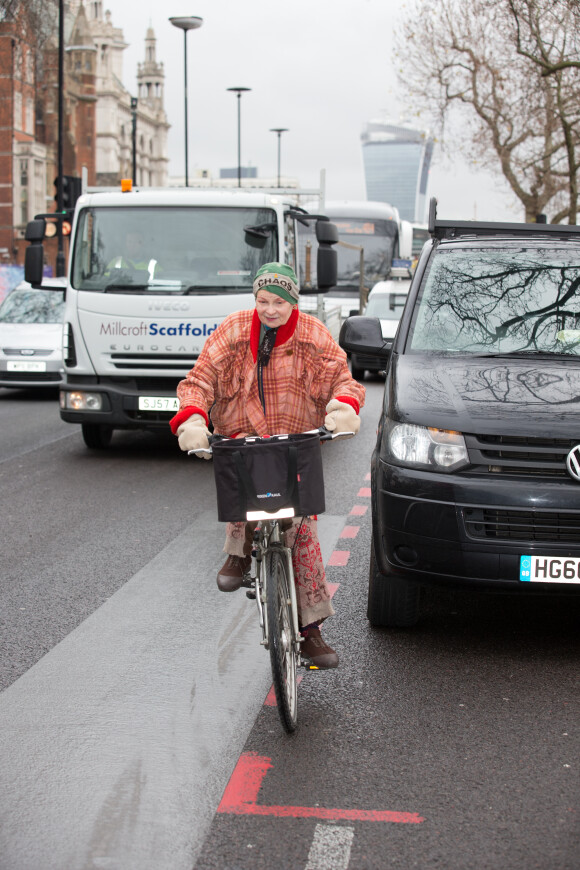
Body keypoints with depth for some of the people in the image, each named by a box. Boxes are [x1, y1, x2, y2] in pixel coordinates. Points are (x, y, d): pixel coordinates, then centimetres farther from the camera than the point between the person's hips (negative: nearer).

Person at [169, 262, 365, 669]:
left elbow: (342, 378, 0)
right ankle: (239, 552, -15)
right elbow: (200, 379, -2)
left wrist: (344, 406, -25)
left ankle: (311, 627, 5)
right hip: (242, 436, -1)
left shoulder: (313, 336, 1)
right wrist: (191, 420, -22)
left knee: (303, 528, -5)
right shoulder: (233, 331, 0)